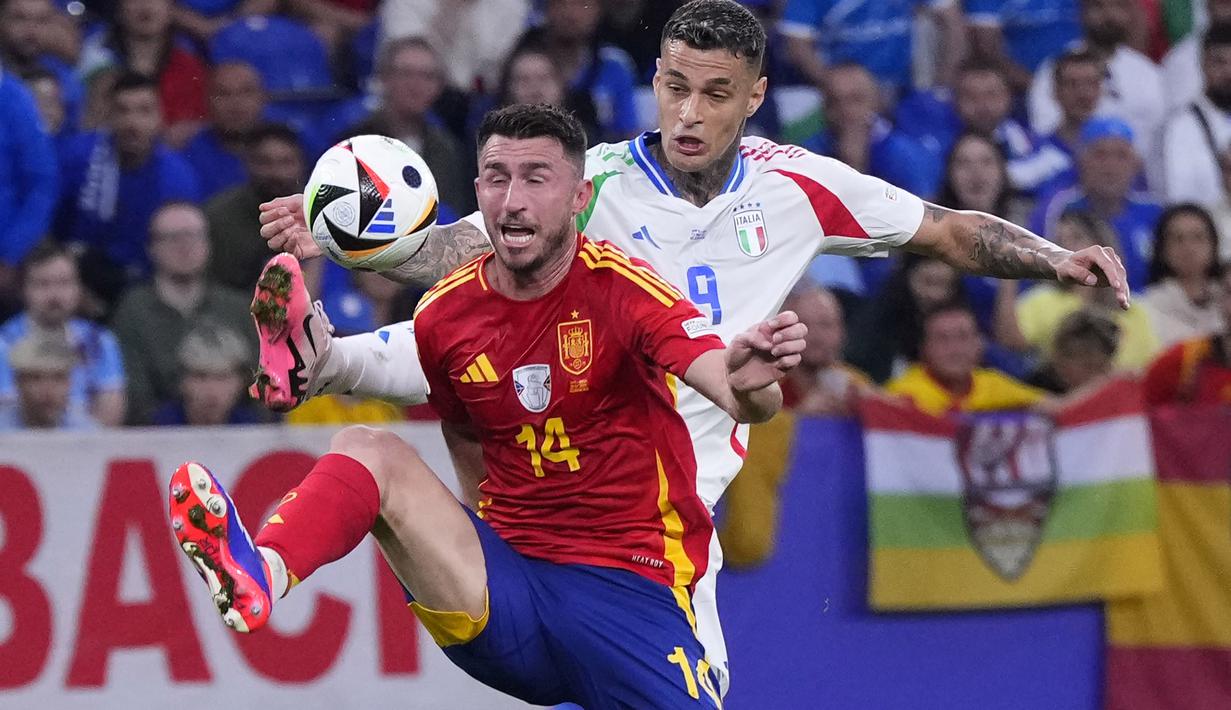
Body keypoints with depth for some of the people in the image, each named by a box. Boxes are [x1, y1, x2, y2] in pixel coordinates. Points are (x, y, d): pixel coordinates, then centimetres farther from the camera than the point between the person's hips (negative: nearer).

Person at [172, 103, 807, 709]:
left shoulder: (622, 290, -10)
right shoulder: (444, 316, 4)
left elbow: (730, 390, -25)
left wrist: (748, 384, -47)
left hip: (630, 592, -3)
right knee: (369, 451, -20)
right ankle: (259, 575, -50)